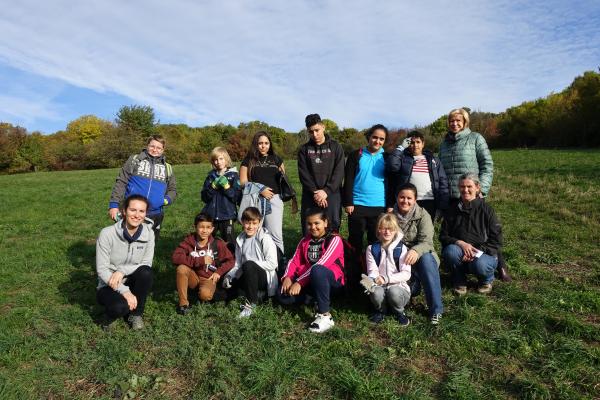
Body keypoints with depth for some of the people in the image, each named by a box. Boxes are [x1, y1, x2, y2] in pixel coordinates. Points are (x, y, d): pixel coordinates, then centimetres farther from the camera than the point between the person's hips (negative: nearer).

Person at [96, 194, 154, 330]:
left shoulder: (148, 233, -11)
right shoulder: (107, 233, -19)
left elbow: (146, 264, -8)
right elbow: (101, 270, -18)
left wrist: (122, 271, -25)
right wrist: (124, 291, -27)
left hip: (131, 282, 3)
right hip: (108, 286, -3)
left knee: (145, 272, -30)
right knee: (120, 307, -34)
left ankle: (136, 314, -6)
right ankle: (114, 311, 6)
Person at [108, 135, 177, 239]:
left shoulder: (167, 168, 13)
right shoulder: (134, 160, 5)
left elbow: (172, 190, 17)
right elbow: (121, 183, 2)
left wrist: (166, 200, -5)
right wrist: (114, 204, -7)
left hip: (155, 215, 3)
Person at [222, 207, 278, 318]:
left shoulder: (265, 239, -13)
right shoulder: (240, 240, 5)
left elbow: (272, 264, -18)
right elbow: (237, 264, 6)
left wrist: (252, 263, -21)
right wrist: (229, 275, -12)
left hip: (265, 278, -7)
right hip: (248, 276, 7)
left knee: (249, 265, -34)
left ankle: (251, 304, -20)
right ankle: (254, 294, 4)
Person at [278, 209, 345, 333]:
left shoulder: (334, 239, -12)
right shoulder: (305, 241, 9)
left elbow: (321, 264, -24)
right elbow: (294, 261, 1)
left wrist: (299, 282, -29)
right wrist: (287, 277, -20)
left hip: (333, 281, -6)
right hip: (311, 281, 6)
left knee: (317, 270, -40)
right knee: (283, 296, -15)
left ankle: (325, 316, -30)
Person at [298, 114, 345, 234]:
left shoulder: (335, 147, 5)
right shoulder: (304, 149, 8)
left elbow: (339, 172, -3)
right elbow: (303, 174, -1)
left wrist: (326, 191, -14)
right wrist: (315, 192, -12)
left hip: (332, 195, -1)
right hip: (310, 196, 1)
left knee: (332, 229, 2)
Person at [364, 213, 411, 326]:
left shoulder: (401, 249, -4)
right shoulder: (372, 249, 2)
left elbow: (406, 274, -11)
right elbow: (372, 271, -3)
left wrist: (386, 278, -24)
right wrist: (373, 280, -27)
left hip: (398, 286, -1)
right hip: (380, 286, 1)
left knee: (393, 292, -34)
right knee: (376, 293, -32)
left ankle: (399, 312, 1)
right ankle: (381, 310, 4)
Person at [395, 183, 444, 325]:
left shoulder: (423, 215, -8)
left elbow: (426, 242, -20)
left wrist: (415, 251, -43)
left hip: (419, 255, -1)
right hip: (398, 258, 1)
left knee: (426, 259, -36)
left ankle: (436, 310, -29)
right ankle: (413, 285, 3)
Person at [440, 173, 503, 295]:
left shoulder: (486, 210, -2)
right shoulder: (452, 210, 5)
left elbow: (496, 241, -4)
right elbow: (443, 236, 2)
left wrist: (476, 253, -19)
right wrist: (460, 243, -18)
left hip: (483, 253, -1)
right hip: (460, 251, 2)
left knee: (479, 265, -35)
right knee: (450, 250, -32)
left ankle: (487, 280, 5)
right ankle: (459, 281, -3)